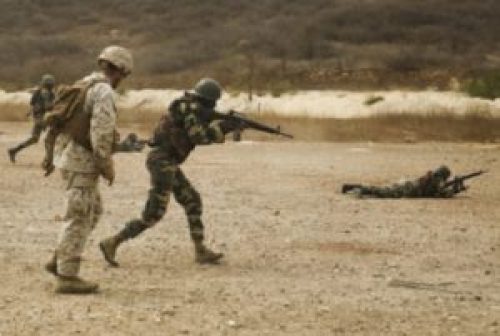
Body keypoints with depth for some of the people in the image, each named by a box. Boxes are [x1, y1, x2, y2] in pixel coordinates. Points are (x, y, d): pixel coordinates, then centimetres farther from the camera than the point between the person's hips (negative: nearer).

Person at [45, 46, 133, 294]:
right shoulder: (104, 92, -16)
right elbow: (101, 133, -25)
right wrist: (108, 166, -18)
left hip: (70, 158, 9)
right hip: (84, 163, -9)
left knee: (93, 211, 19)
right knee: (79, 219, -5)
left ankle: (60, 261, 18)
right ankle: (67, 277, -2)